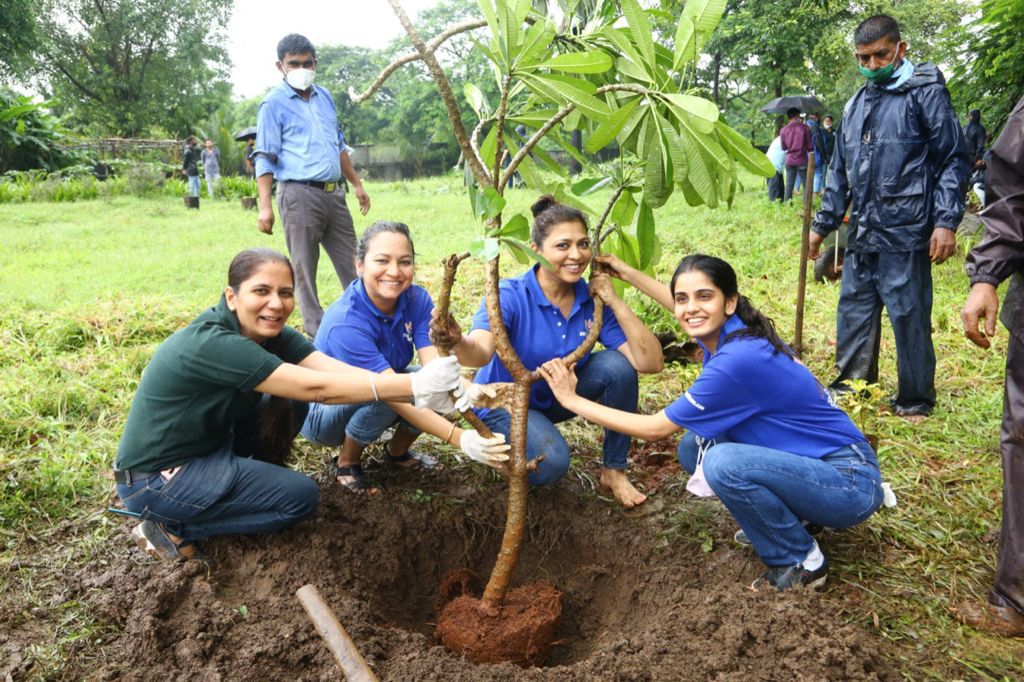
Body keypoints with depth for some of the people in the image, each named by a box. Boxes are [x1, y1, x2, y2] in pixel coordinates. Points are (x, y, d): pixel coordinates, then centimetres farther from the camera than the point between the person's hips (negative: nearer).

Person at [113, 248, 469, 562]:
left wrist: (421, 390, -35)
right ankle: (170, 529, -1)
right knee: (300, 496, -11)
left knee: (291, 403, -3)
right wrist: (414, 385, -41)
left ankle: (256, 479, 13)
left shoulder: (270, 333, -7)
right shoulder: (212, 343, -32)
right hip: (153, 480, -8)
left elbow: (338, 369, -21)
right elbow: (315, 386, -37)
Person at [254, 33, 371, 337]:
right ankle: (318, 334, 8)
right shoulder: (274, 104, -3)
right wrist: (265, 206, -14)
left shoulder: (325, 97, 16)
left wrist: (357, 184, 23)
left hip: (334, 193, 6)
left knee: (352, 264, 9)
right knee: (304, 270, 1)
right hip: (300, 195, -6)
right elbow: (265, 158, -7)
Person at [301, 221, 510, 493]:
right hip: (321, 411, -5)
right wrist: (461, 439, -49)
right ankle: (346, 463, -5)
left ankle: (398, 451, 8)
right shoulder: (345, 324, -34)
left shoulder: (417, 300, -16)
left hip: (381, 405, 6)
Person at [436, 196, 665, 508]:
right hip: (505, 403, -4)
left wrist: (614, 302, -27)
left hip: (558, 396, 5)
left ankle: (615, 471, -4)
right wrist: (458, 343, -67)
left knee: (618, 365, -22)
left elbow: (651, 362, -21)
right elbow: (480, 353, -44)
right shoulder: (510, 296, -25)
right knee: (551, 463, -33)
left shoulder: (593, 299, -14)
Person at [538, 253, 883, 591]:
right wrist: (628, 274, 25)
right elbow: (684, 307, 25)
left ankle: (802, 561, -6)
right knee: (693, 448, 4)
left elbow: (654, 428, -18)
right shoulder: (730, 329, -2)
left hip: (850, 482, -8)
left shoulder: (737, 361, -28)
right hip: (810, 462, 8)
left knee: (723, 462, -31)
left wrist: (572, 400, -11)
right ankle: (787, 515, 15)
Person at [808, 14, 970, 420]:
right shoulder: (856, 104, 17)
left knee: (909, 317, 1)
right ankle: (850, 387, 26)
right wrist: (823, 224, 20)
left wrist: (946, 221, -13)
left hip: (906, 234, -6)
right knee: (854, 313, 12)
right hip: (862, 235, 6)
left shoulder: (925, 92, -2)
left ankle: (915, 400, 16)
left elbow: (952, 159, -5)